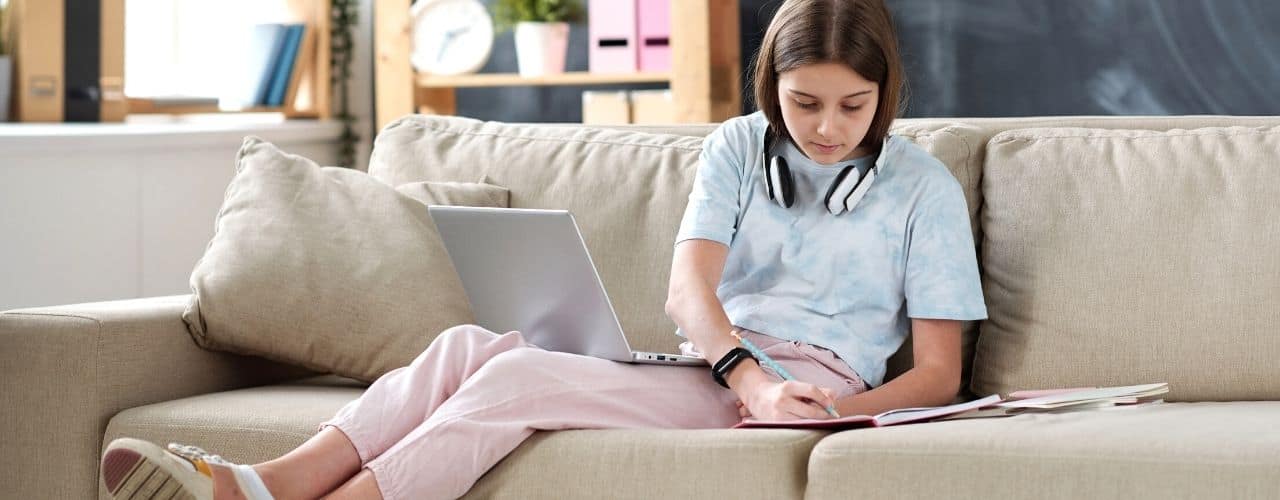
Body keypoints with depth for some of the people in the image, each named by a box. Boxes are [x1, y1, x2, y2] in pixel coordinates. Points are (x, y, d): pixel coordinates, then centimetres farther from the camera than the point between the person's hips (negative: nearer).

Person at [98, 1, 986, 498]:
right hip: (711, 366, 5)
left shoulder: (923, 187, 5)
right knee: (471, 344, -22)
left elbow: (937, 373, 1)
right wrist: (749, 379, -23)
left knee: (519, 378, -27)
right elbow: (690, 286, -2)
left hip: (814, 382, -5)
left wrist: (840, 414, -19)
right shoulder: (740, 149, 15)